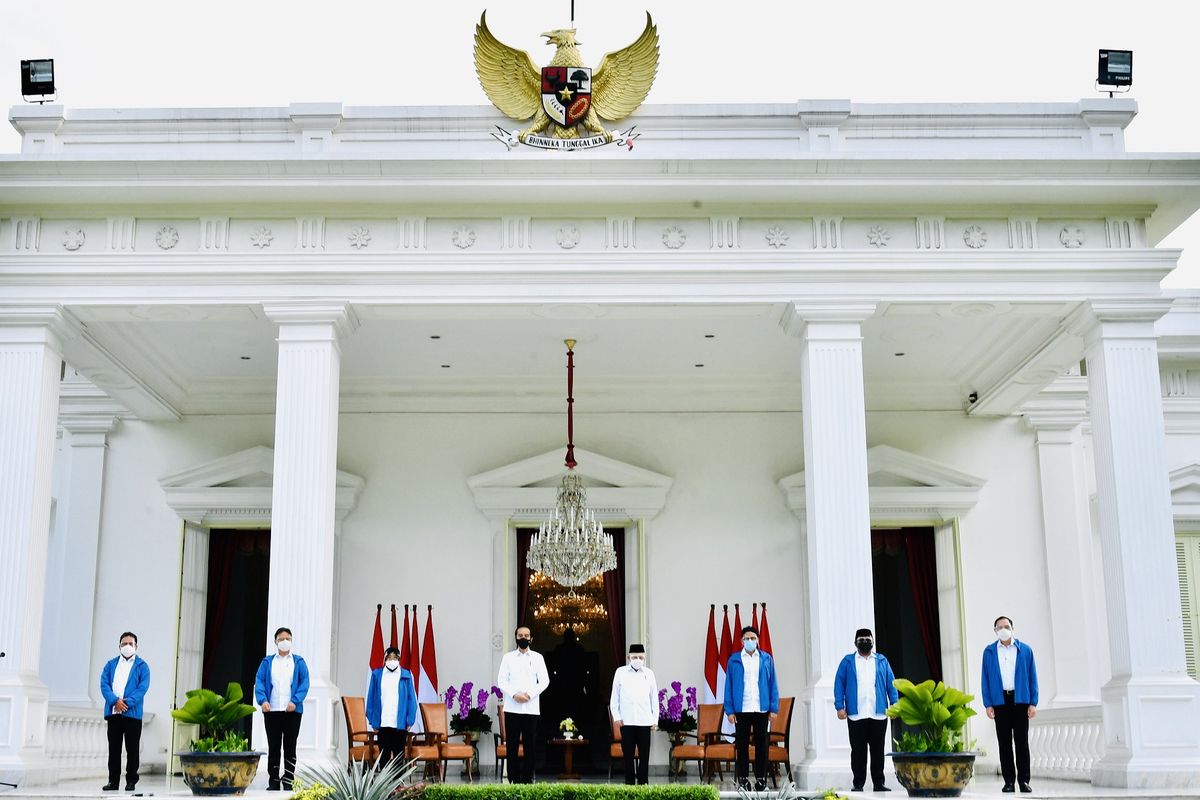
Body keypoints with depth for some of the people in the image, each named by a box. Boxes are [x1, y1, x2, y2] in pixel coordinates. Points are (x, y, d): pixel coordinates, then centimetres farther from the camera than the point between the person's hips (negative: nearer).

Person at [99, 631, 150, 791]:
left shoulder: (142, 665, 6)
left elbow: (143, 687, -5)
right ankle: (113, 781, 11)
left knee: (132, 748, 0)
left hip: (132, 713, -2)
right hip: (113, 712, 3)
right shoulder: (111, 664, 14)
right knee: (114, 748, 5)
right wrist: (115, 701, -13)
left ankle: (131, 781, 7)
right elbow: (104, 684, 2)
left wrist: (127, 702, -17)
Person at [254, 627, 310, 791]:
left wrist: (295, 701, -15)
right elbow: (259, 682, 2)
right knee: (273, 747, 4)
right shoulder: (267, 662, 11)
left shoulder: (299, 662, 9)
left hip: (292, 711, -1)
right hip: (272, 710, 1)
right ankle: (273, 782, 10)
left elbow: (304, 683, 0)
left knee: (290, 747, 1)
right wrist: (263, 700, -15)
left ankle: (288, 782, 5)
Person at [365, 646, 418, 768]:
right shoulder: (377, 675, 5)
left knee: (399, 755, 6)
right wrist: (373, 721, 0)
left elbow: (411, 699, 3)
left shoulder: (406, 676, 3)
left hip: (400, 723, -1)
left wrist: (410, 721, -4)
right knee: (384, 755, 6)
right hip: (383, 723, 1)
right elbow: (371, 698, 6)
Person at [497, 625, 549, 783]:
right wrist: (514, 694, -12)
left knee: (530, 745, -1)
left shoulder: (537, 657, 9)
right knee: (512, 745, 0)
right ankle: (514, 779, 5)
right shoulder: (508, 657, 8)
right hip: (512, 708, 0)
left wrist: (530, 694, -10)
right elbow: (501, 681, 3)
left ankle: (527, 779, 6)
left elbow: (544, 681, 3)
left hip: (531, 708, 0)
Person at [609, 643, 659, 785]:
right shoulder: (620, 672, 4)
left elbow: (654, 698, 9)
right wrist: (616, 717, 1)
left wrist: (655, 719, 6)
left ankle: (643, 783, 7)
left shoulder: (649, 673, 6)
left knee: (644, 755, 1)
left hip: (644, 721, 0)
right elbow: (614, 696, 7)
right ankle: (629, 783, 11)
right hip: (626, 721, 0)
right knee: (628, 755, 4)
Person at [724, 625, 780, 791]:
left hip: (762, 709, 1)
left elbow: (772, 685, 6)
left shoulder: (766, 659, 6)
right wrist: (729, 710, -4)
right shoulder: (734, 660, 3)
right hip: (741, 710, -1)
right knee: (742, 745, 4)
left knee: (761, 745, 5)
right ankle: (743, 778, 11)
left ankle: (761, 778, 14)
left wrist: (774, 708, -1)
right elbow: (729, 686, 3)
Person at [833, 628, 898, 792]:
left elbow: (891, 684, 9)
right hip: (856, 715, -1)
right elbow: (839, 684, 3)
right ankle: (858, 784, 8)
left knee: (878, 750, 5)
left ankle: (878, 783, 11)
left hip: (879, 714, 1)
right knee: (858, 751, 3)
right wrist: (840, 706, -6)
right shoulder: (848, 661, 8)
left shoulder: (881, 661, 13)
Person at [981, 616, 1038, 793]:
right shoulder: (989, 651, 8)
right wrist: (988, 704, -2)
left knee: (1022, 741, 0)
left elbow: (1032, 677, 5)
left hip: (1020, 700, -1)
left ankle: (1024, 780, 4)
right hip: (1000, 701, 1)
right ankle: (1009, 781, 6)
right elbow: (985, 679, 6)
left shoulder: (1025, 650, 6)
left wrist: (1033, 703, -2)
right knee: (1004, 742, 3)